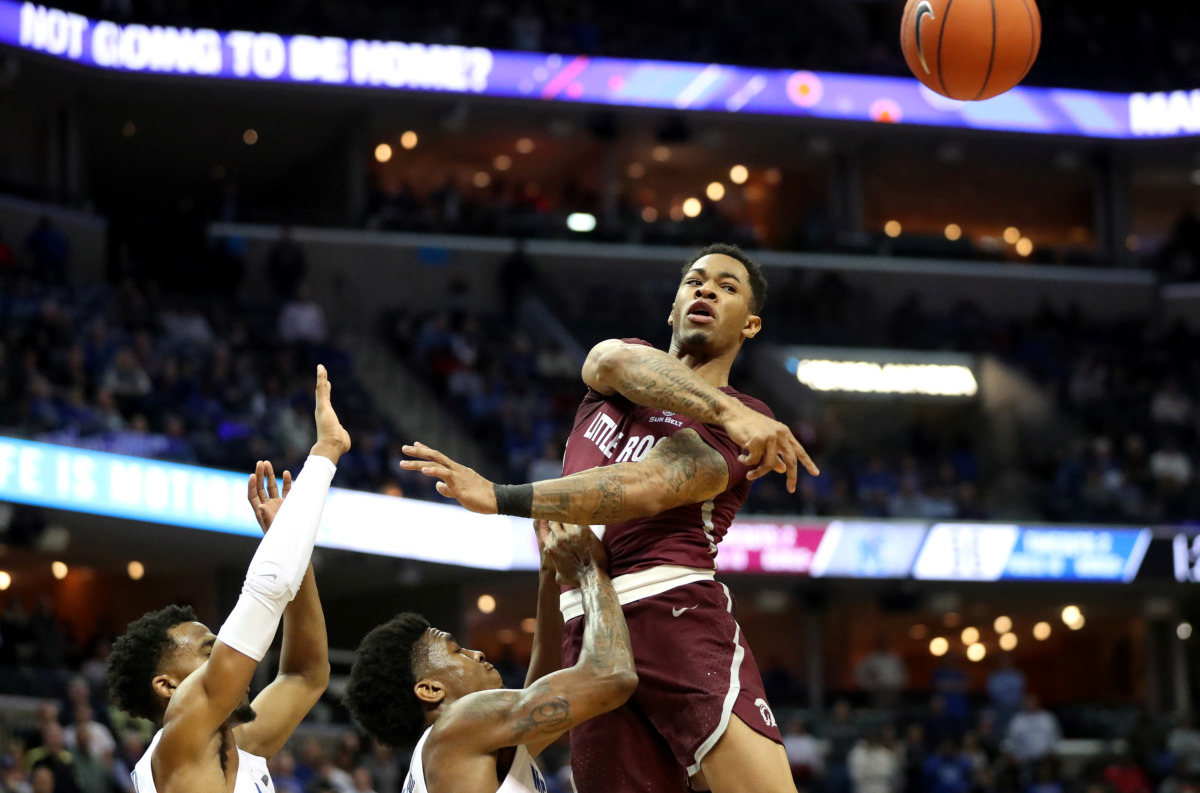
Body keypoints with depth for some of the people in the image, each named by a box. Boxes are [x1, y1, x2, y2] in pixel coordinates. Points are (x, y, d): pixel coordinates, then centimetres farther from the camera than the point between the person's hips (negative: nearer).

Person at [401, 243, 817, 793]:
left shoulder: (746, 428, 6)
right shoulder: (620, 358, 24)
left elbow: (643, 488, -10)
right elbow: (618, 362, -4)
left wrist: (498, 498, -18)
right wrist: (724, 410, -17)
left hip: (676, 612, -4)